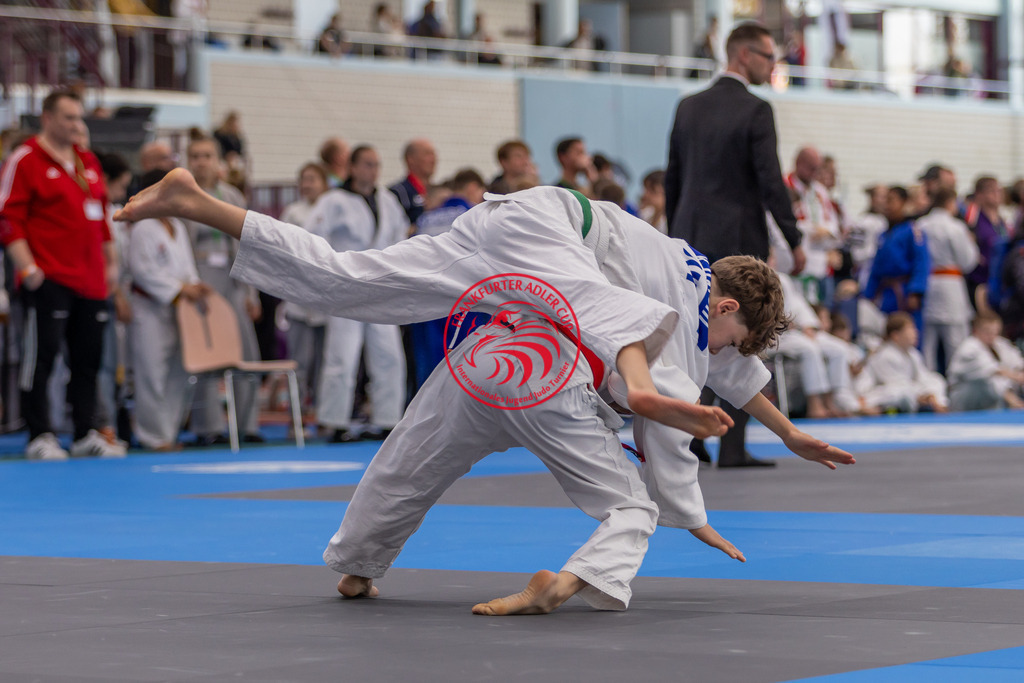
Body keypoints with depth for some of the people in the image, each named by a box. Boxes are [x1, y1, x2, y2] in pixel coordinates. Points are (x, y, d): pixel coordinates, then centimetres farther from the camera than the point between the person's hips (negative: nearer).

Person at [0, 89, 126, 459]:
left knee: (88, 357, 9)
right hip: (48, 279, -7)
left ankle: (87, 432, 16)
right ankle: (40, 437, -3)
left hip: (90, 280, 7)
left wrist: (111, 262, 19)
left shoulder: (88, 162, 18)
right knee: (42, 354, -7)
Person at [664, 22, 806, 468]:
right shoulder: (754, 111, -10)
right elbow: (770, 182, -14)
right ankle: (732, 448, 0)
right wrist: (795, 240, -7)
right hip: (739, 240, -6)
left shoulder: (688, 107, 9)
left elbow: (672, 179, 13)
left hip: (692, 238, 6)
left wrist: (674, 236, 20)